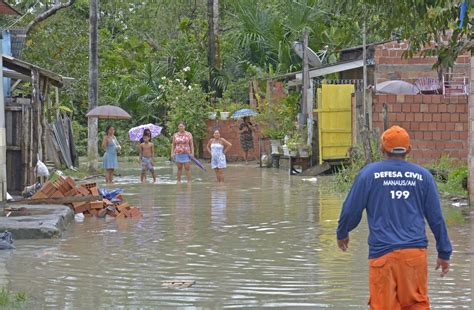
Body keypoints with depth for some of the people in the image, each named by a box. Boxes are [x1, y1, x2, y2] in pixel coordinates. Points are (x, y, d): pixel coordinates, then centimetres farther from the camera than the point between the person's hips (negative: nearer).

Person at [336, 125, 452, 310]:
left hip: (382, 252, -2)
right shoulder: (423, 175, 7)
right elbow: (436, 217, 9)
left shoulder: (369, 173, 2)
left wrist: (342, 234, 24)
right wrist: (444, 253, 16)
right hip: (416, 252, 2)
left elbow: (351, 210, 5)